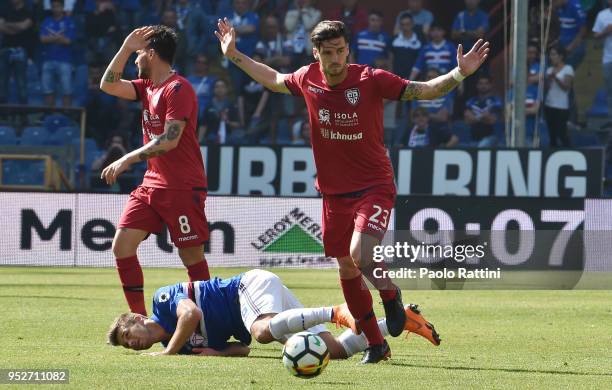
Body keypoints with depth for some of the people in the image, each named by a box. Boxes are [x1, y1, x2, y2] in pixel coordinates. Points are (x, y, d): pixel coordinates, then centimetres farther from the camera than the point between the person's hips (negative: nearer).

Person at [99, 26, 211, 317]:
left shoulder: (178, 89, -14)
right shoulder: (148, 86, 13)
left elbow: (169, 140, -21)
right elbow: (108, 85, 13)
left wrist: (129, 159, -22)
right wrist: (126, 47, 7)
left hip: (182, 188, -9)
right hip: (151, 183, 9)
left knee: (191, 255, -5)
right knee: (122, 245, 0)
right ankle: (139, 317, 4)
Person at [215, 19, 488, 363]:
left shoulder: (372, 80, -13)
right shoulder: (307, 80, -1)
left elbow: (425, 91, -9)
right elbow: (274, 80, 20)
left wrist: (459, 74, -24)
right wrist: (235, 56, 22)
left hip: (374, 188, -5)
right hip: (334, 192, 5)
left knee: (361, 256, -26)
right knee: (347, 270, 10)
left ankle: (391, 296, 8)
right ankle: (376, 344, 25)